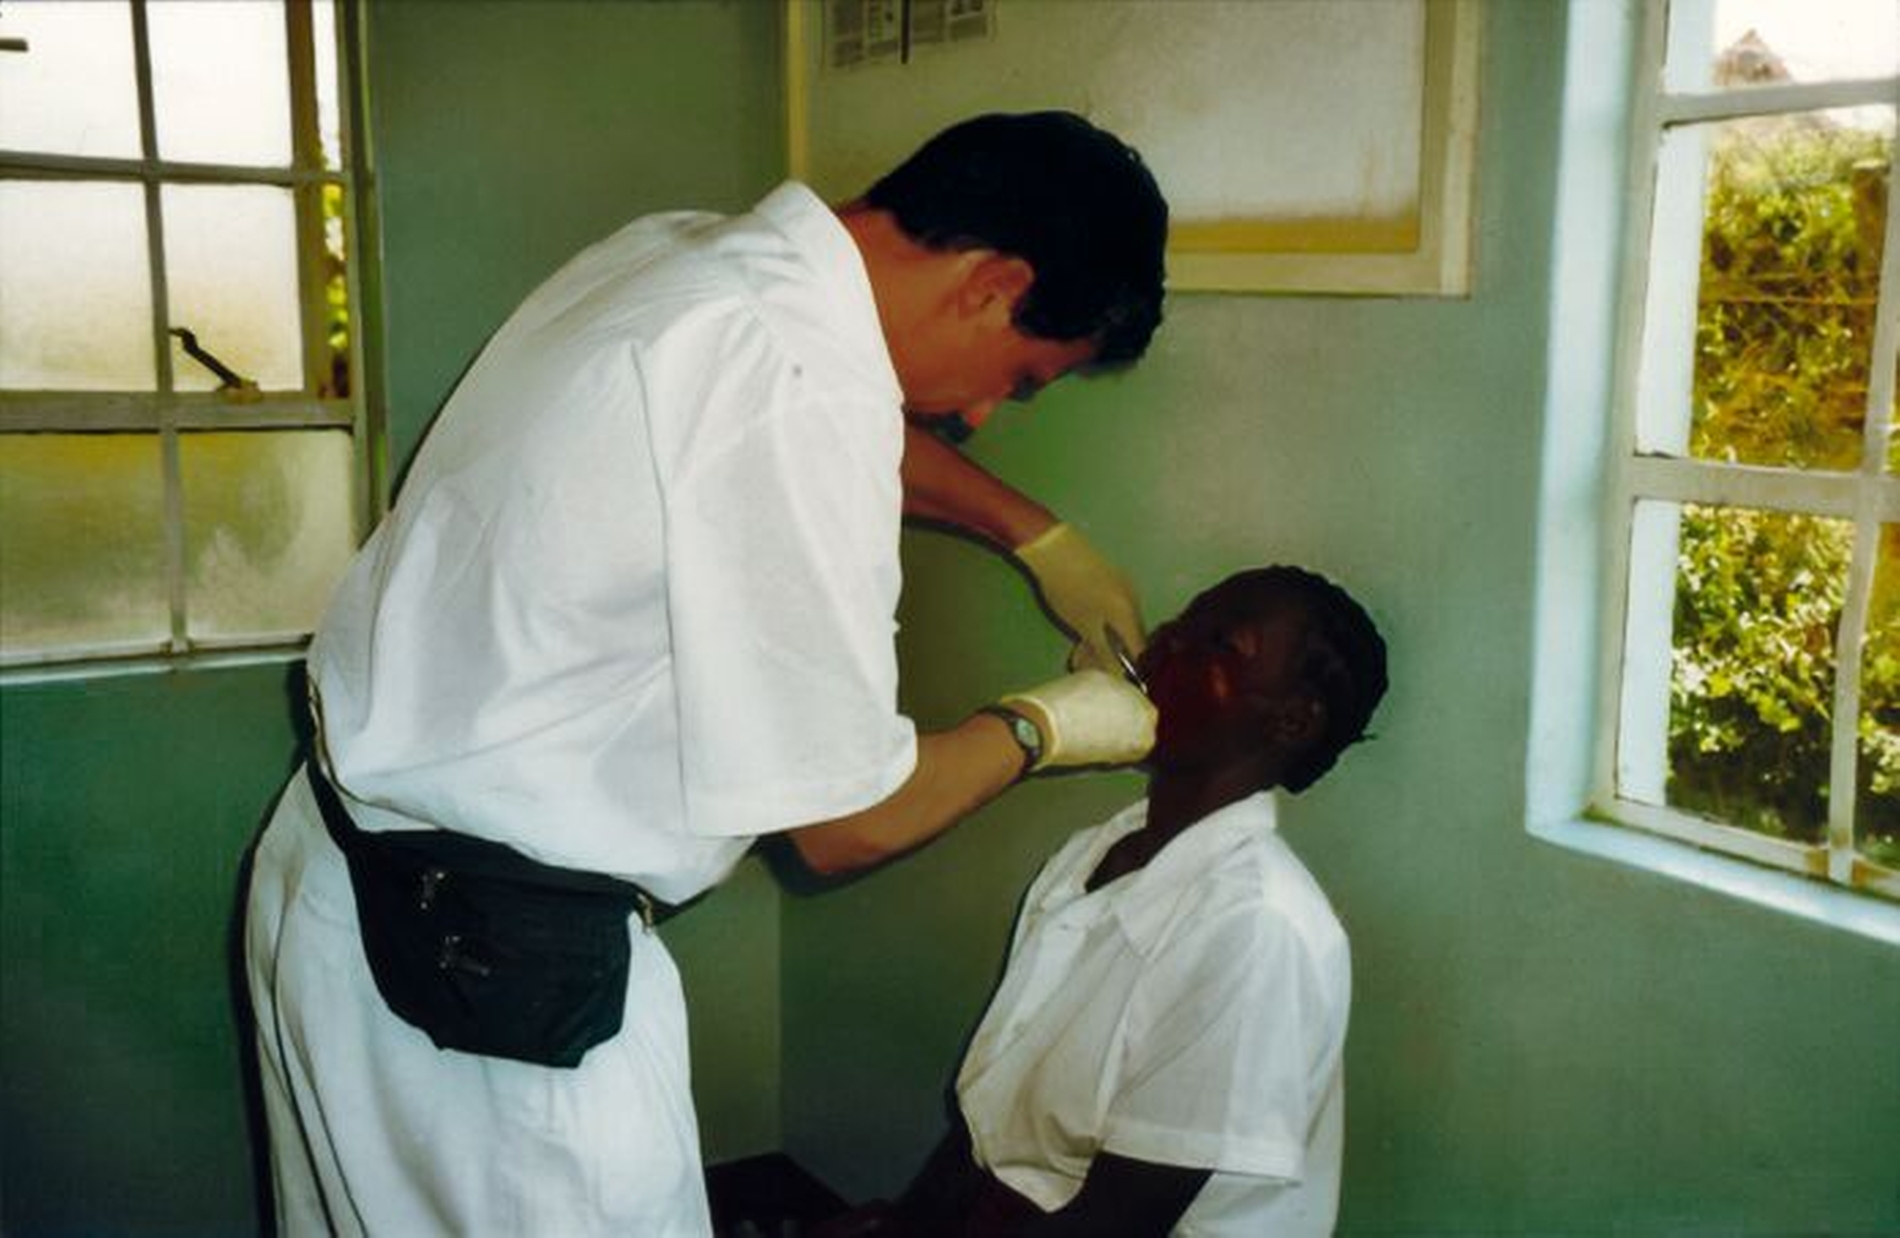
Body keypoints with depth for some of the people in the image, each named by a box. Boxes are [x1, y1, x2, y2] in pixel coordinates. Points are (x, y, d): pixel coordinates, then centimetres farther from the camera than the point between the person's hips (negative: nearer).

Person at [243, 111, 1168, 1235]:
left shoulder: (690, 255, 2)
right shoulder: (800, 388, -26)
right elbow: (851, 825, -17)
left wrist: (1044, 536, 28)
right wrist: (1046, 729, 1)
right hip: (483, 963, -9)